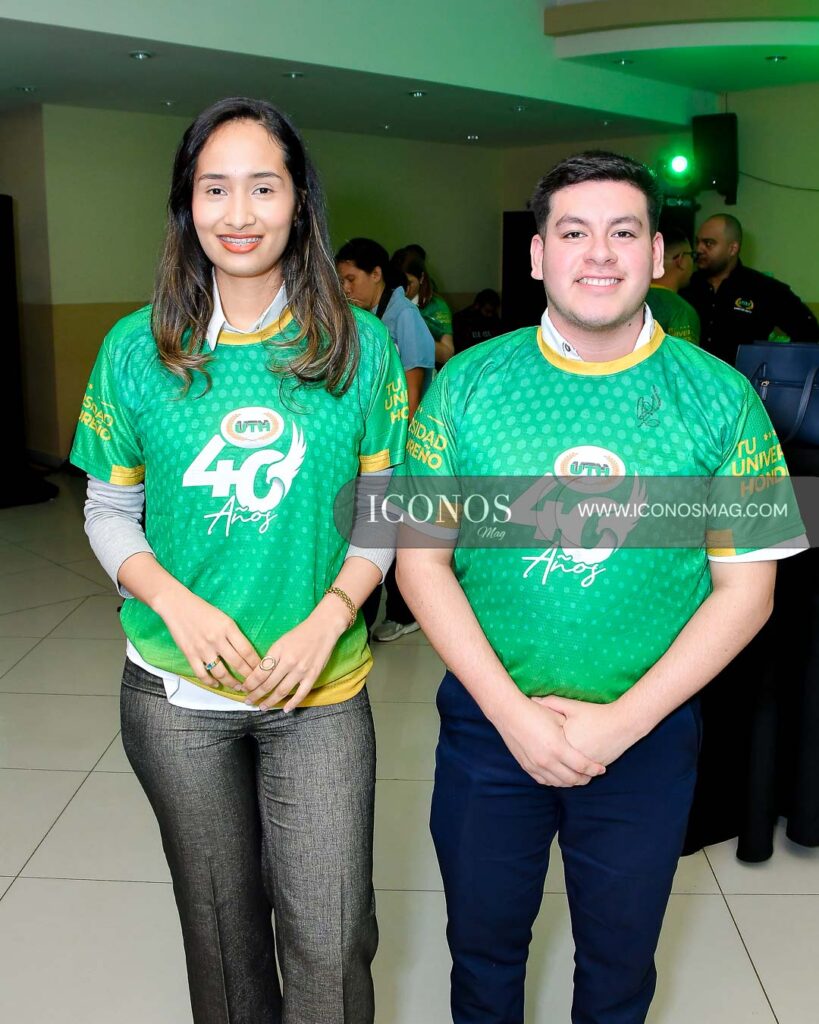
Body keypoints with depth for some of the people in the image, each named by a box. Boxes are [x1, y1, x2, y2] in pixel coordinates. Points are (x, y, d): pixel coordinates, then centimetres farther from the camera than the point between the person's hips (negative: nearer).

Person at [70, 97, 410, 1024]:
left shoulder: (359, 346, -3)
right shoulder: (138, 348, -2)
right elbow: (109, 510, 3)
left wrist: (328, 618, -14)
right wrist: (178, 604, -14)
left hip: (322, 689, -1)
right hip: (177, 689, 1)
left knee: (330, 939, 2)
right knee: (220, 919, 19)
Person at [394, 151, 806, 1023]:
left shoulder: (718, 397, -8)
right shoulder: (467, 384, -6)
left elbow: (746, 589, -6)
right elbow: (421, 558, -6)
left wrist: (621, 721, -14)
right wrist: (511, 710, -14)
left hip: (646, 735, 0)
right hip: (488, 721, 1)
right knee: (482, 942, 21)